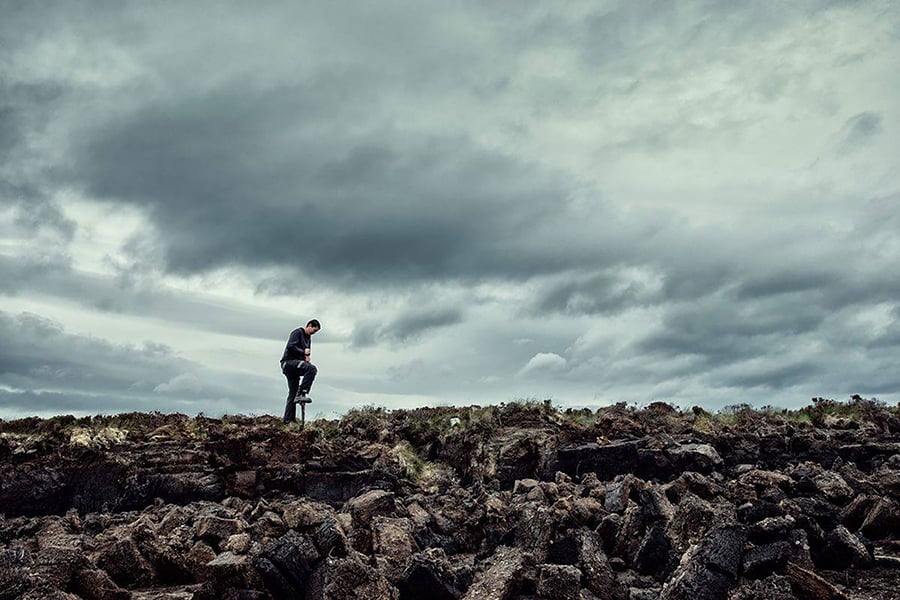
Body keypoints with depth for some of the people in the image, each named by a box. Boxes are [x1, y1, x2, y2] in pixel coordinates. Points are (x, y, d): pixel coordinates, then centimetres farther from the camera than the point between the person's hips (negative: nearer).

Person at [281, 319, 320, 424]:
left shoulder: (308, 339, 23)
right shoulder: (297, 332, -5)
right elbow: (291, 346, -18)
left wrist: (306, 357, 5)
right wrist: (303, 352, -13)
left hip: (294, 366, 10)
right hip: (289, 361, -10)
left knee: (292, 394, 7)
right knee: (312, 368, -30)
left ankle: (288, 421, 7)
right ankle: (301, 394, -30)